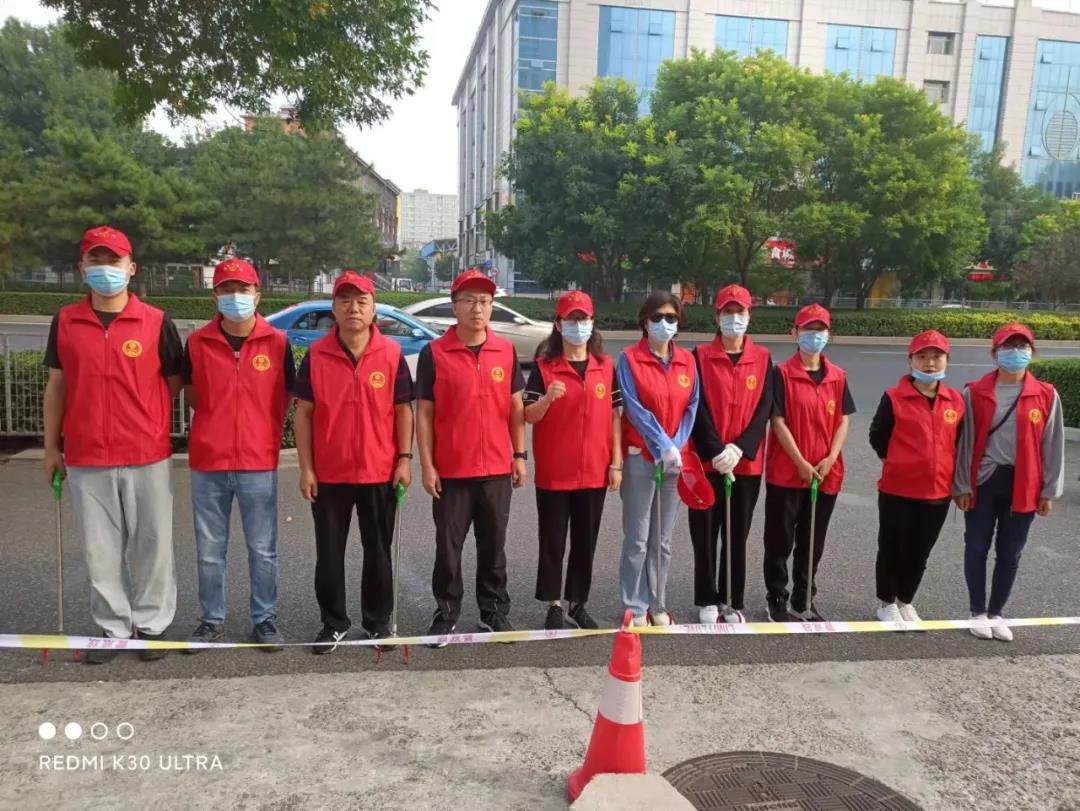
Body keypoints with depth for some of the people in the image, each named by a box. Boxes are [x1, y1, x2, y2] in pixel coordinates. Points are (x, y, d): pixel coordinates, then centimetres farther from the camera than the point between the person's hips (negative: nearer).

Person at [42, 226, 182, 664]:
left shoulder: (156, 322, -2)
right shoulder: (64, 322, 5)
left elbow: (174, 384, 6)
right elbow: (57, 386, 10)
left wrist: (143, 419, -1)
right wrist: (51, 446, 9)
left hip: (147, 456, -2)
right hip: (85, 458, 2)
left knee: (151, 546, 7)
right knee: (101, 550, 10)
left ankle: (151, 625, 22)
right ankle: (113, 628, 25)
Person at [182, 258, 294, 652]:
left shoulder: (277, 342, -2)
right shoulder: (197, 342, 1)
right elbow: (191, 393, 14)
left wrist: (263, 431, 4)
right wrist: (220, 422, 6)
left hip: (258, 463, -1)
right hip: (208, 462, 2)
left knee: (263, 549, 8)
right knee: (209, 550, 13)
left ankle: (264, 619, 23)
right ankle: (212, 620, 28)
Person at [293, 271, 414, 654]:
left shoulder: (392, 354, -2)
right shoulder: (316, 354, -2)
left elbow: (403, 409, 2)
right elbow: (303, 412, 0)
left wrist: (405, 459, -5)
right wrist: (306, 468, -4)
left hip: (380, 472, 0)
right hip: (329, 474, 0)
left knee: (378, 552, 12)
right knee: (329, 554, 11)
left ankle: (377, 622, 28)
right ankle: (334, 623, 27)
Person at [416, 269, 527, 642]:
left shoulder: (506, 351, 4)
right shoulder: (433, 353, -4)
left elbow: (516, 407, 8)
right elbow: (424, 413, -3)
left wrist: (520, 456, 4)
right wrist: (427, 465, -7)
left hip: (496, 468, 2)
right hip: (451, 469, -2)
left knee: (493, 546, 13)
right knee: (448, 547, 9)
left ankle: (495, 611, 27)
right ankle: (446, 613, 24)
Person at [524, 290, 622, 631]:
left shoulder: (606, 367, 4)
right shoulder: (544, 367, -4)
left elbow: (614, 416, 6)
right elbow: (529, 417, -6)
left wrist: (616, 462, 2)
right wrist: (547, 398, -27)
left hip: (594, 471, 3)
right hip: (553, 472, -2)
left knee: (586, 541, 11)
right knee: (553, 541, 7)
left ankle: (578, 604, 24)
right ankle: (554, 606, 19)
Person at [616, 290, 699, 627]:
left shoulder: (687, 360, 8)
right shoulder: (629, 358, -4)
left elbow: (691, 407, 5)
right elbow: (634, 408, -11)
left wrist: (676, 446, -9)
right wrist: (662, 445, -18)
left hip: (676, 458, 4)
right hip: (640, 457, -4)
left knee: (663, 538, 12)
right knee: (637, 538, 0)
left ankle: (657, 605, 23)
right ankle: (636, 607, 12)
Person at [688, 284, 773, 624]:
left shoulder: (762, 358, 6)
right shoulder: (700, 356, -1)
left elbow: (764, 410, -2)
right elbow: (698, 409, -7)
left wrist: (739, 449, -14)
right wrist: (716, 451, -16)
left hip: (747, 462, 2)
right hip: (707, 461, -2)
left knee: (738, 535, 10)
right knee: (706, 534, 5)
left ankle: (732, 601, 24)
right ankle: (707, 601, 20)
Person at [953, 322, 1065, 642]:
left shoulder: (1046, 396, -1)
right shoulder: (974, 393, -4)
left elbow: (1052, 445, 3)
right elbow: (965, 442, -2)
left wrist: (1049, 491, 2)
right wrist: (962, 485, -4)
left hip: (1022, 485, 1)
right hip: (983, 481, -1)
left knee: (1010, 553, 10)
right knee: (977, 548, 7)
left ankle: (996, 613, 26)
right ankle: (978, 612, 23)